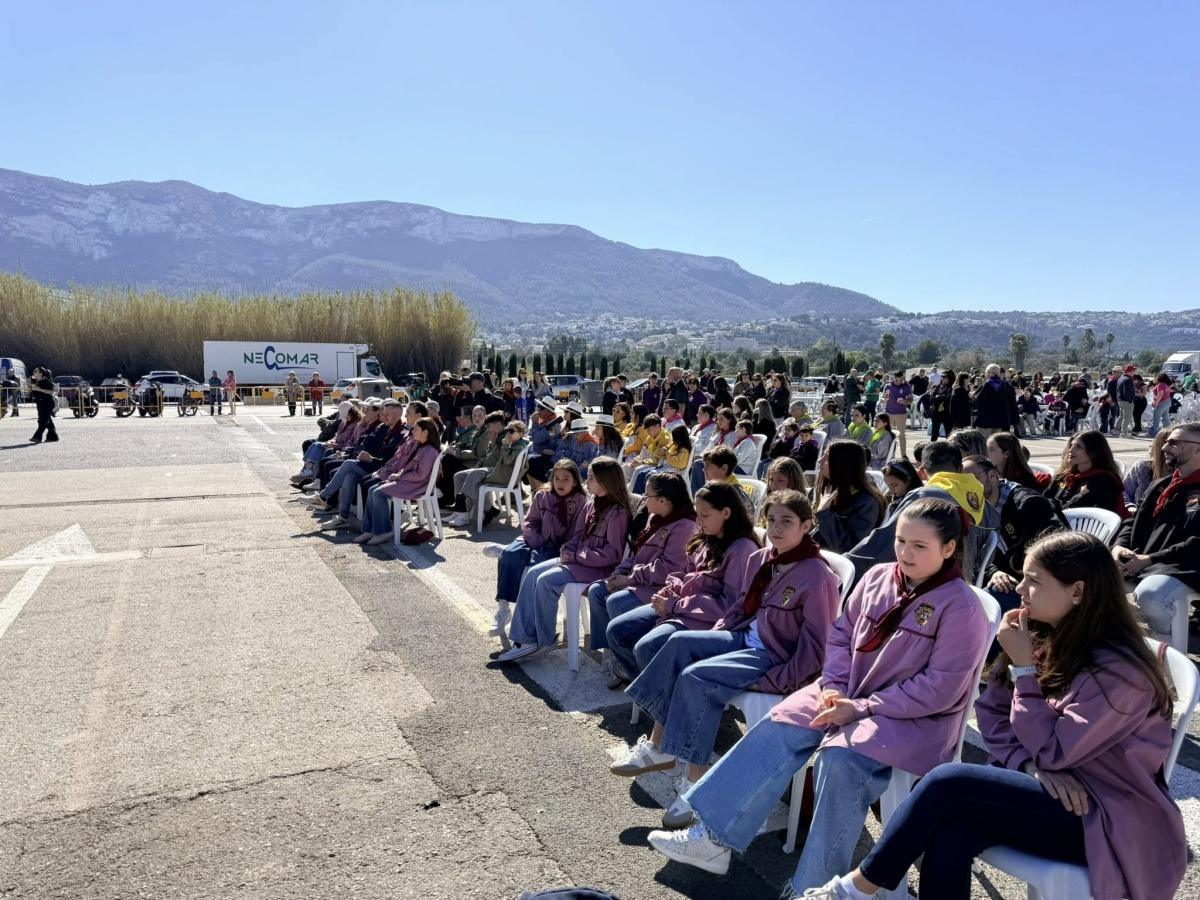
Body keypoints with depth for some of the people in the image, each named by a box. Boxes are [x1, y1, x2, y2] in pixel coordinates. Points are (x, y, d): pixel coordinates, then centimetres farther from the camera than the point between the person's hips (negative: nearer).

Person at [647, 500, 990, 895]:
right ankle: (714, 836, -11)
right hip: (850, 692, 6)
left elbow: (940, 689, -19)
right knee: (778, 729, -13)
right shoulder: (878, 577, 1)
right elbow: (841, 634, 9)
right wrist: (833, 688, -8)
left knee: (841, 757, -32)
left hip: (916, 717, -6)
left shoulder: (961, 606, -16)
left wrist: (862, 708, -21)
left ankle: (812, 887, -19)